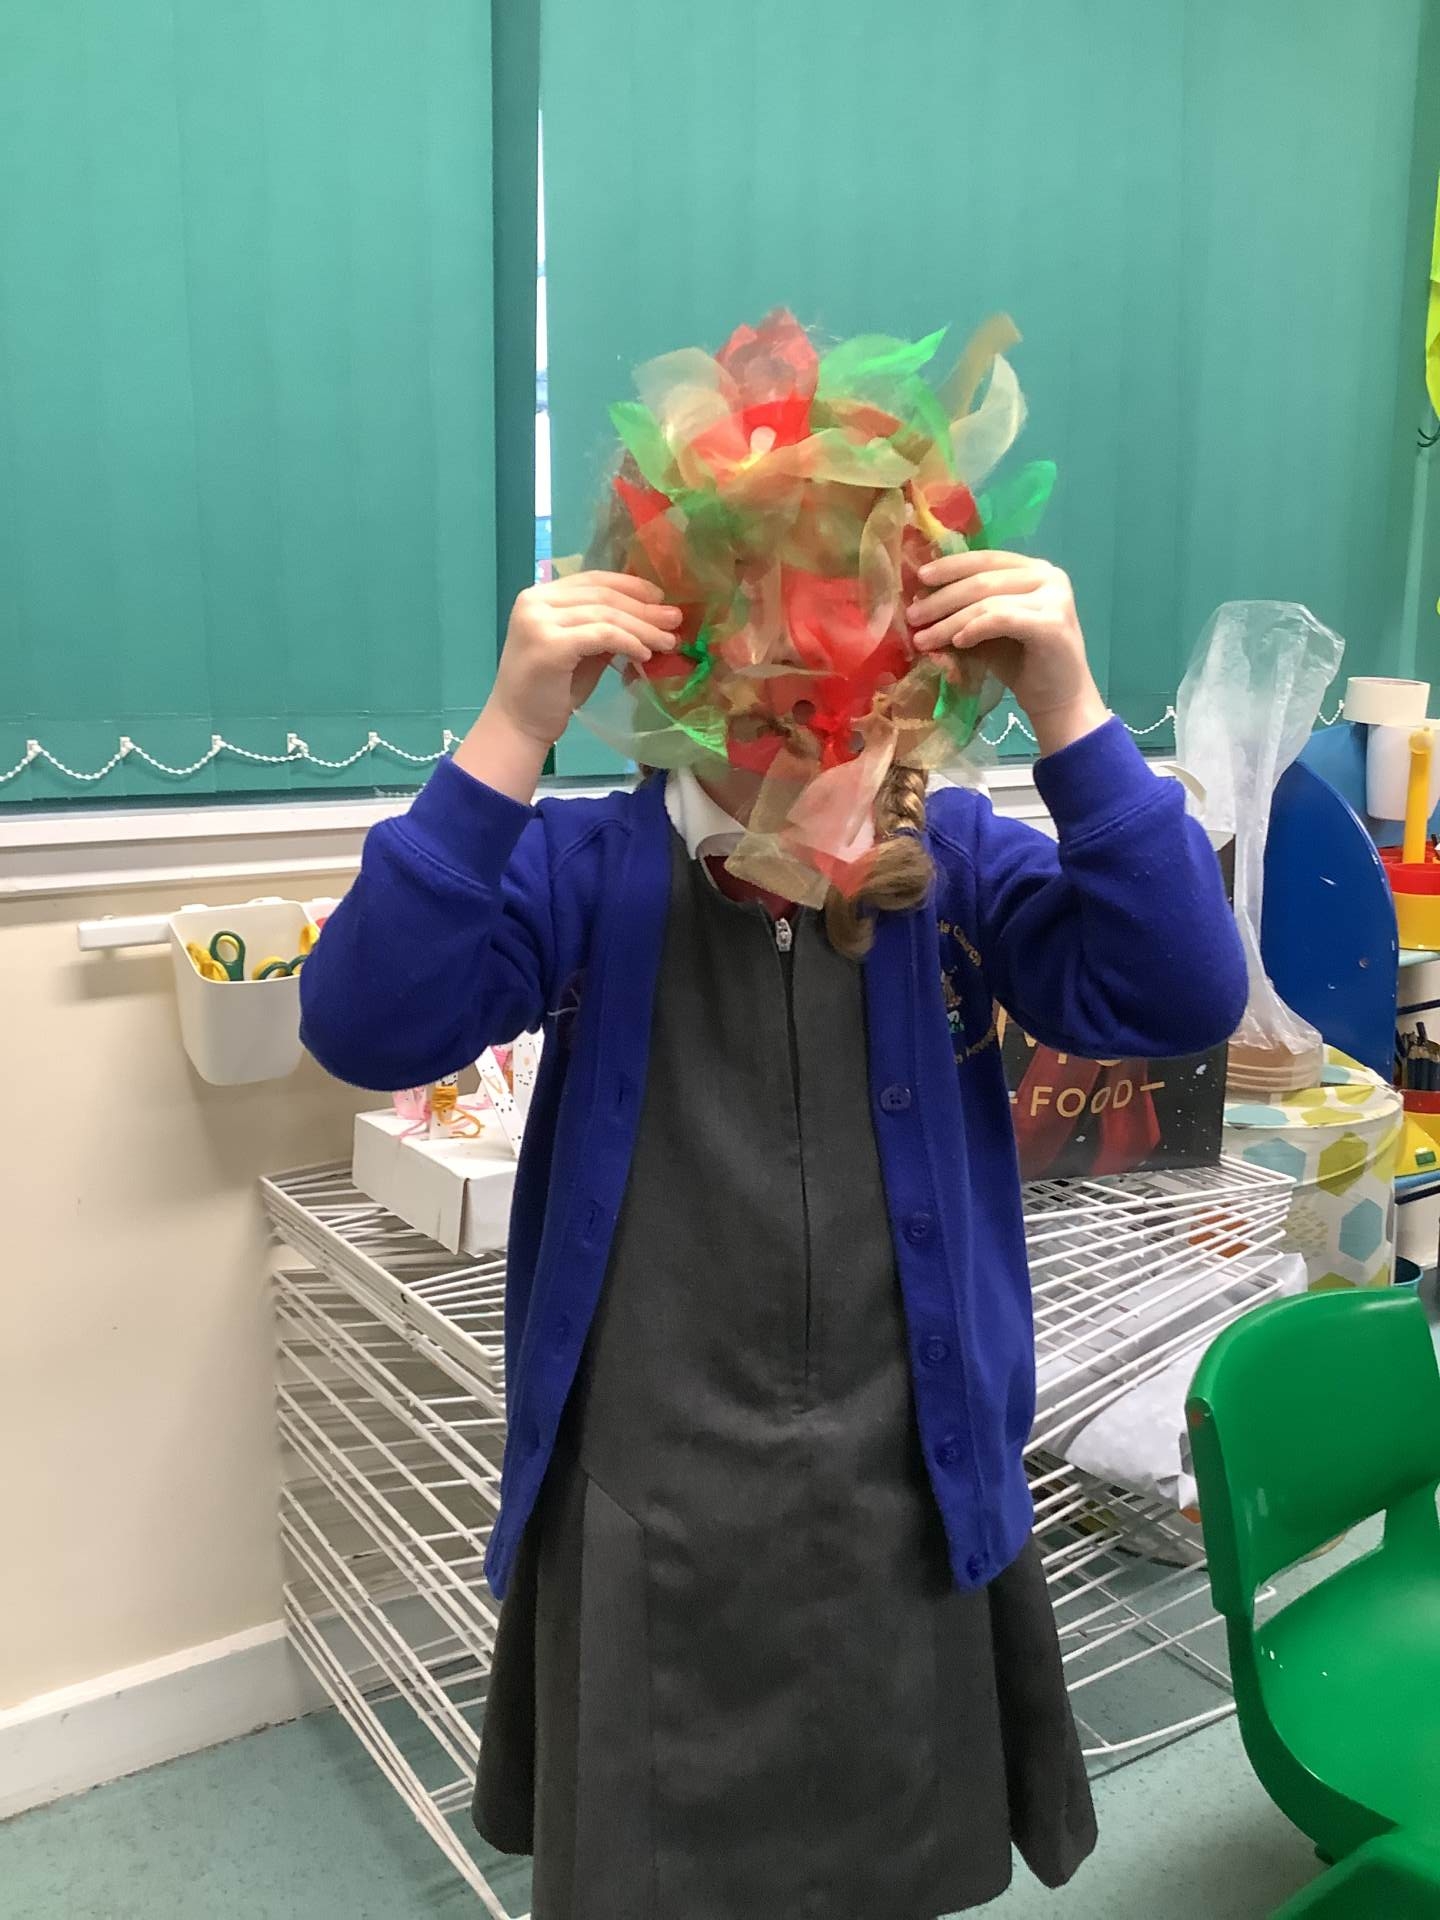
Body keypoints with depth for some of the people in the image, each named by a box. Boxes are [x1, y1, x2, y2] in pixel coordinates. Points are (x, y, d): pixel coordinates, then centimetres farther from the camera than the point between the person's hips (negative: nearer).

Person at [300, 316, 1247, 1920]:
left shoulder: (953, 860, -4)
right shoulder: (589, 865, -8)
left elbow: (1182, 1001, -15)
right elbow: (366, 1030, -20)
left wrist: (1067, 713, -28)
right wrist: (512, 735, -31)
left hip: (901, 1502, 2)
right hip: (648, 1505, -1)